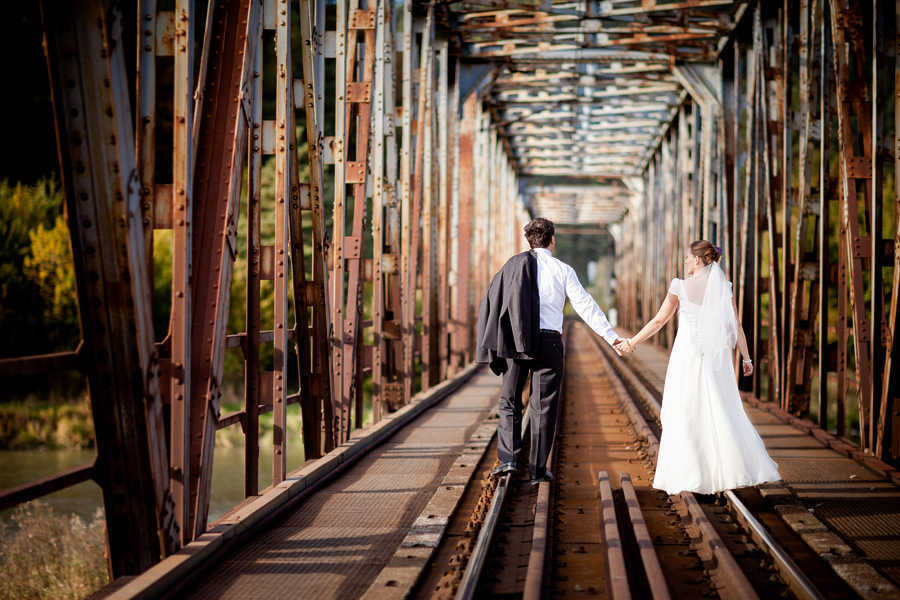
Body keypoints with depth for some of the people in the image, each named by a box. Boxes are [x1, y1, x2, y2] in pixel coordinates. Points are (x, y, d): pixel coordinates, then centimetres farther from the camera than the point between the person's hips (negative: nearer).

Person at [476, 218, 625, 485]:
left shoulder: (514, 264, 4)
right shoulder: (563, 270, 2)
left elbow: (490, 302, 3)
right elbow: (585, 305, -1)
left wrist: (489, 343, 9)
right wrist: (611, 337, 2)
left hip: (516, 341, 1)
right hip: (548, 342, -1)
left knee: (509, 401, 13)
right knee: (543, 406, 5)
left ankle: (507, 457, -2)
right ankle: (538, 470, 5)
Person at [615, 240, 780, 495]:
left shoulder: (681, 286, -7)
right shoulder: (723, 287, 1)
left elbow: (658, 321, -3)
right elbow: (735, 326, 1)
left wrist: (632, 342, 8)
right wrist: (746, 357, 10)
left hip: (687, 355, -3)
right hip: (716, 357, 3)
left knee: (684, 414, 5)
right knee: (723, 413, 10)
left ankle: (687, 476, 6)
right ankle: (745, 467, 8)